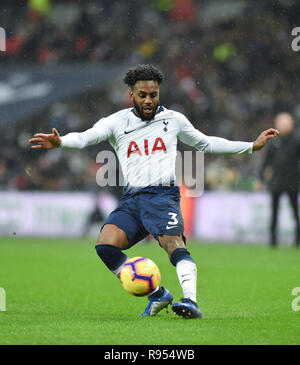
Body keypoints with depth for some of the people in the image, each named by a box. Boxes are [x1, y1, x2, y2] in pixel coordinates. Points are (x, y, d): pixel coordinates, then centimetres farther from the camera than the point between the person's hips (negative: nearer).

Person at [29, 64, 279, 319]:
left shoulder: (174, 120, 14)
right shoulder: (117, 122, 10)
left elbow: (206, 143, 29)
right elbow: (86, 137, -7)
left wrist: (252, 146, 27)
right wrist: (60, 142, -30)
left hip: (163, 195, -2)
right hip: (131, 199, 2)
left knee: (173, 244, -29)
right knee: (105, 245, -19)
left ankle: (191, 300, -43)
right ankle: (157, 294, -6)